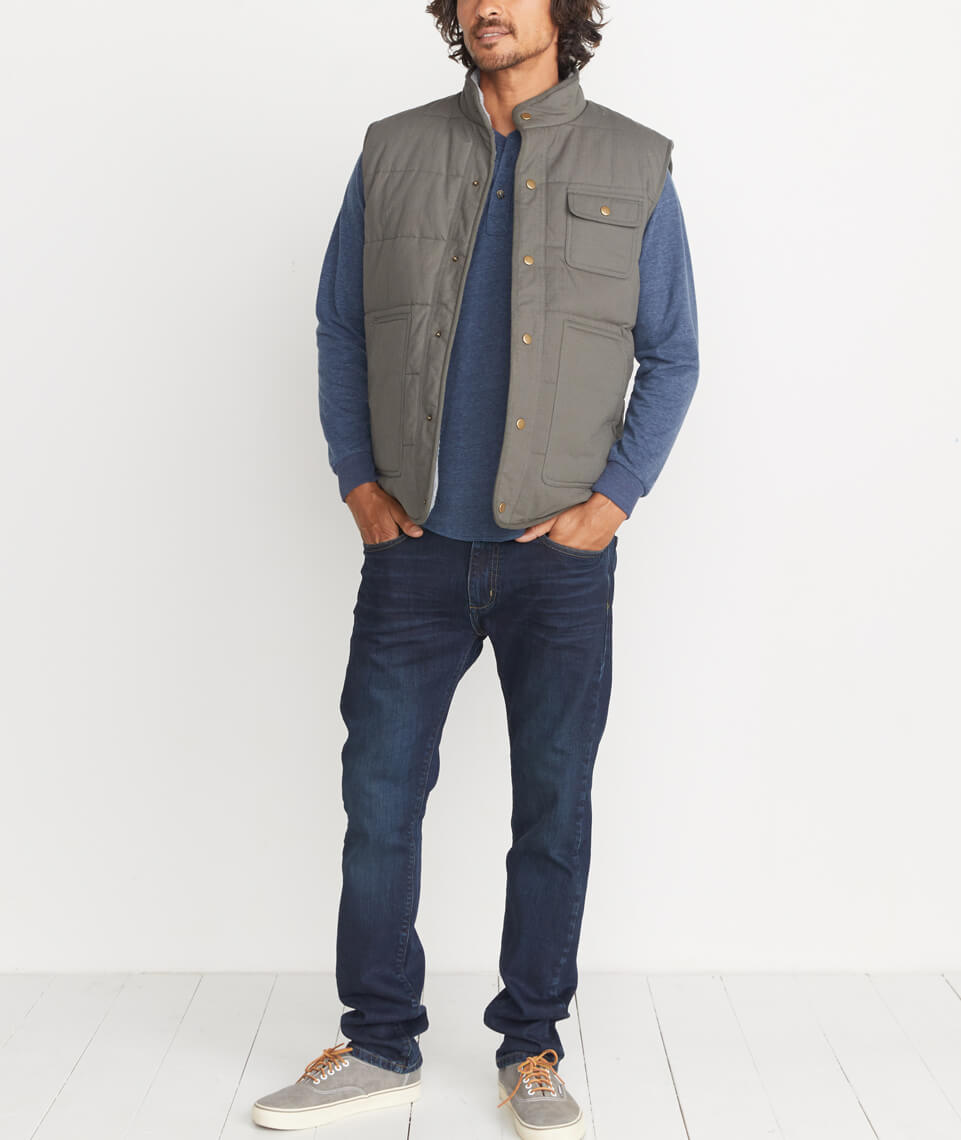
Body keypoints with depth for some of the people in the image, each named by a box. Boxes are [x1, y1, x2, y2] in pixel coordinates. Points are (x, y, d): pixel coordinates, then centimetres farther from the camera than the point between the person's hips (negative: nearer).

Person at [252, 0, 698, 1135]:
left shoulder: (636, 166, 3)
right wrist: (358, 480, 3)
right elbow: (339, 328, 12)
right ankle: (380, 1044, 22)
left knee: (553, 806, 7)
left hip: (560, 552, -1)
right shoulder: (393, 152, 7)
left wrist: (614, 498, -4)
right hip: (415, 545, 2)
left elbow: (671, 355, 5)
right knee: (380, 793, 5)